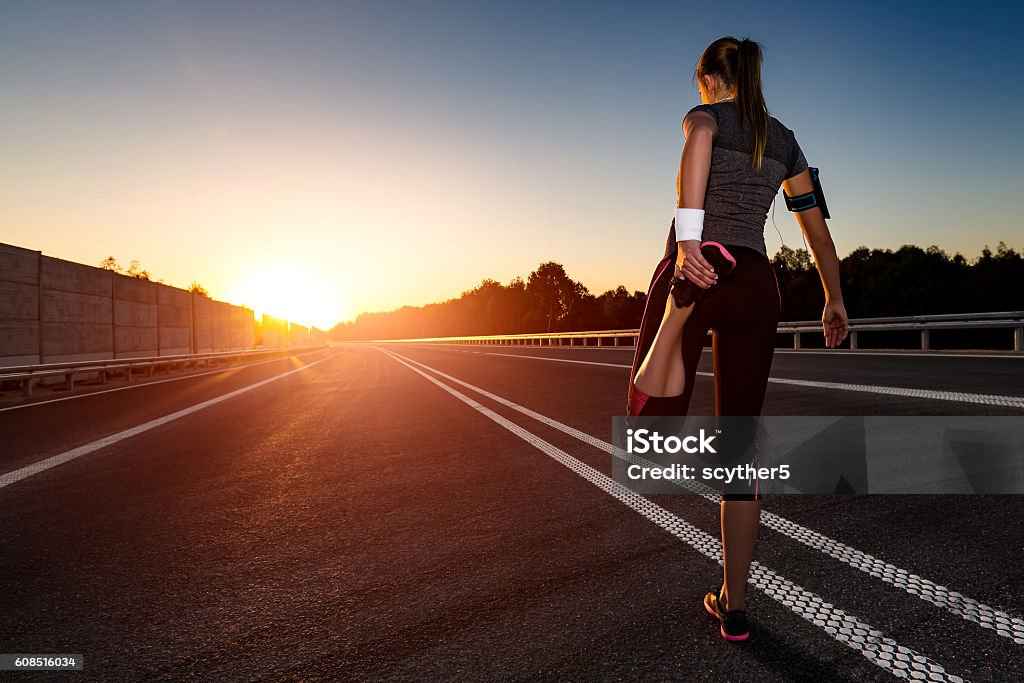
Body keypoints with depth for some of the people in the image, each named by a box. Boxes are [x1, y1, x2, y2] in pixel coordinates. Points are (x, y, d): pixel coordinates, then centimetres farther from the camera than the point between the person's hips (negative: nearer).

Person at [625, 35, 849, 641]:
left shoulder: (706, 115, 8)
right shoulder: (784, 140, 22)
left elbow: (699, 141, -20)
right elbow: (818, 226, 24)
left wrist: (687, 235, -32)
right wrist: (835, 299, 33)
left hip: (701, 266, -4)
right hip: (756, 286, 4)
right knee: (740, 446, 7)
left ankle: (673, 325, -27)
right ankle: (734, 604, 15)